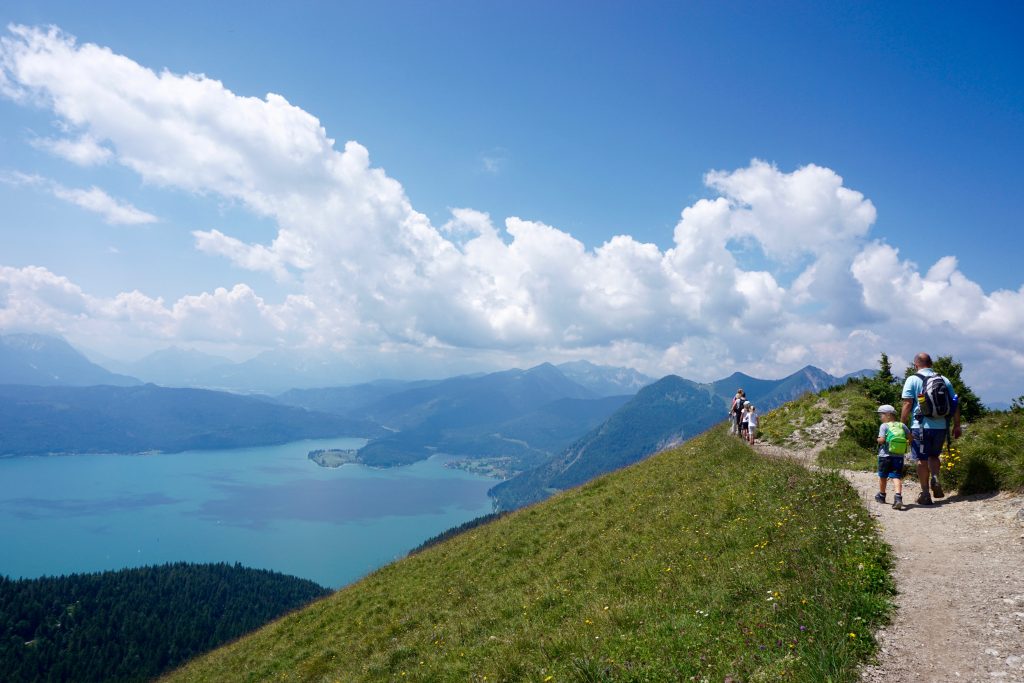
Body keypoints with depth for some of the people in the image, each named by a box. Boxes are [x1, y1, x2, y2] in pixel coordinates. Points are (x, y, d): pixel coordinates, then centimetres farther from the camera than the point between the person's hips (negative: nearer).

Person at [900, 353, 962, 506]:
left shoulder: (912, 380, -4)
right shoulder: (944, 380, 8)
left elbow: (907, 404, -11)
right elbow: (955, 404, 8)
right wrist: (957, 426, 13)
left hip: (921, 426, -4)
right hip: (941, 426, 4)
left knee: (922, 460, 5)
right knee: (933, 456, 23)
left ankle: (925, 494, 8)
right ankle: (935, 479, -2)